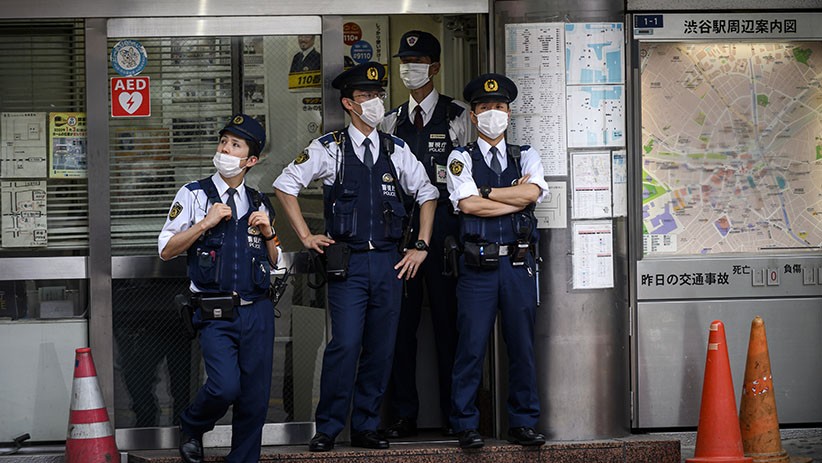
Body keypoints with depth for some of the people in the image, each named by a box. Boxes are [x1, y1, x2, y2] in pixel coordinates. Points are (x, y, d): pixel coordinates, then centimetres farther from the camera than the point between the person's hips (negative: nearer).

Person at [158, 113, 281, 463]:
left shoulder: (259, 204, 15)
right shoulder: (194, 195, 5)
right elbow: (166, 250, 0)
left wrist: (268, 232, 2)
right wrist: (205, 223, -10)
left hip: (257, 313, 4)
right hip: (216, 314, -4)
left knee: (255, 398, 1)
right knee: (225, 386, -19)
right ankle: (191, 428, 11)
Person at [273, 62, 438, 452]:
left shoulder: (397, 150, 10)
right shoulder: (329, 149, 1)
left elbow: (427, 194, 19)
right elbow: (284, 185, 5)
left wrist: (421, 246, 12)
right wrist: (305, 236, 2)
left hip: (389, 262, 4)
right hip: (347, 261, -3)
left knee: (381, 348, 5)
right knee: (345, 345, -11)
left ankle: (366, 427, 16)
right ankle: (327, 429, -1)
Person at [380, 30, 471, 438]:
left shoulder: (457, 117, 4)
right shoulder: (392, 121, 15)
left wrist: (463, 231, -4)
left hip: (444, 224, -3)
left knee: (447, 320, -1)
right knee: (401, 321, 3)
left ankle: (454, 415, 6)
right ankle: (403, 415, 9)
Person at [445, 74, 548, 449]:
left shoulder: (525, 157, 14)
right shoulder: (461, 159, 6)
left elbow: (532, 193, -7)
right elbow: (468, 204, -11)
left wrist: (485, 191, -6)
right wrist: (516, 197, -6)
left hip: (519, 265, 3)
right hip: (478, 264, -2)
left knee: (522, 346, 6)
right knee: (471, 347, -3)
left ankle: (523, 424, 14)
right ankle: (466, 427, 4)